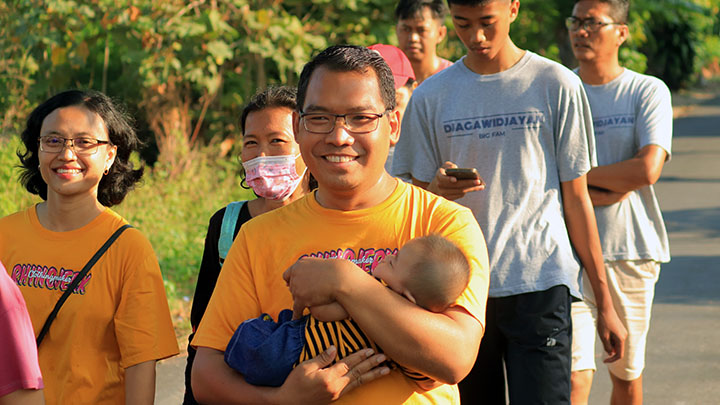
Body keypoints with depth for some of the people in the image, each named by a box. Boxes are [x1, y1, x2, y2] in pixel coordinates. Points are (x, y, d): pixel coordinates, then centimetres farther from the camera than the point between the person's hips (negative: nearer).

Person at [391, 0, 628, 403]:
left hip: (540, 283, -2)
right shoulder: (431, 97, 9)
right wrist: (437, 188, -13)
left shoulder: (557, 86, 3)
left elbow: (576, 198, 6)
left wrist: (605, 301, 4)